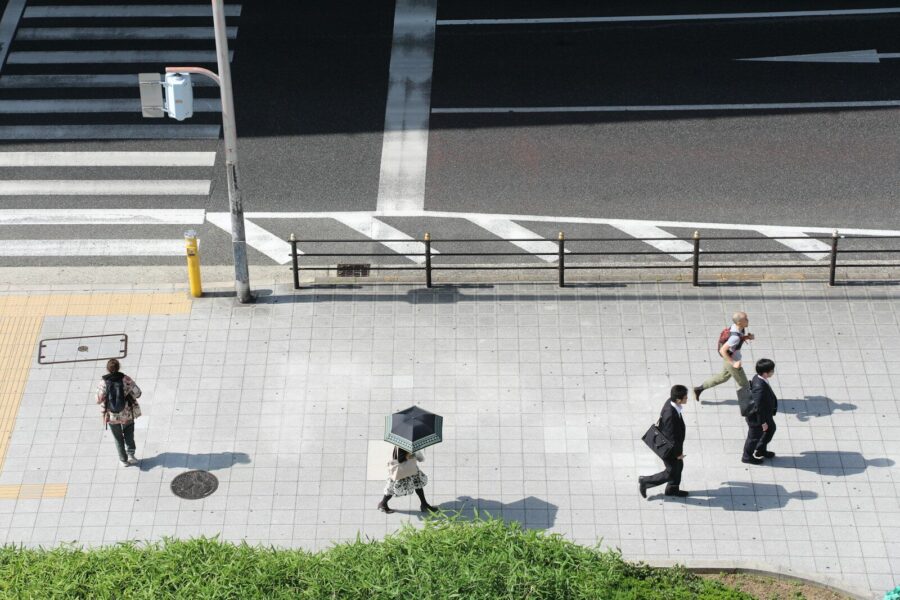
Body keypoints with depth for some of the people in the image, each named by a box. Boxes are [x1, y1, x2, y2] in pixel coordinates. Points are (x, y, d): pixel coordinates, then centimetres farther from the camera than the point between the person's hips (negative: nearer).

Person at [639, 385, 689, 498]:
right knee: (671, 473, 13)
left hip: (674, 444, 9)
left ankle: (672, 489, 50)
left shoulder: (670, 402, -14)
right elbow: (671, 438, -30)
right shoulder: (670, 415, -41)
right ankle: (645, 482, 27)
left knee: (679, 466, 28)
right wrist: (678, 453, -15)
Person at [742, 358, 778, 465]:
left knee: (771, 428, 29)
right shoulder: (760, 387, -40)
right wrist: (763, 422, -21)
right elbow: (758, 407, -32)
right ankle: (747, 456, 38)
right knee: (755, 436, 14)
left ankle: (761, 450, 49)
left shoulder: (758, 378, -9)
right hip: (757, 417, -10)